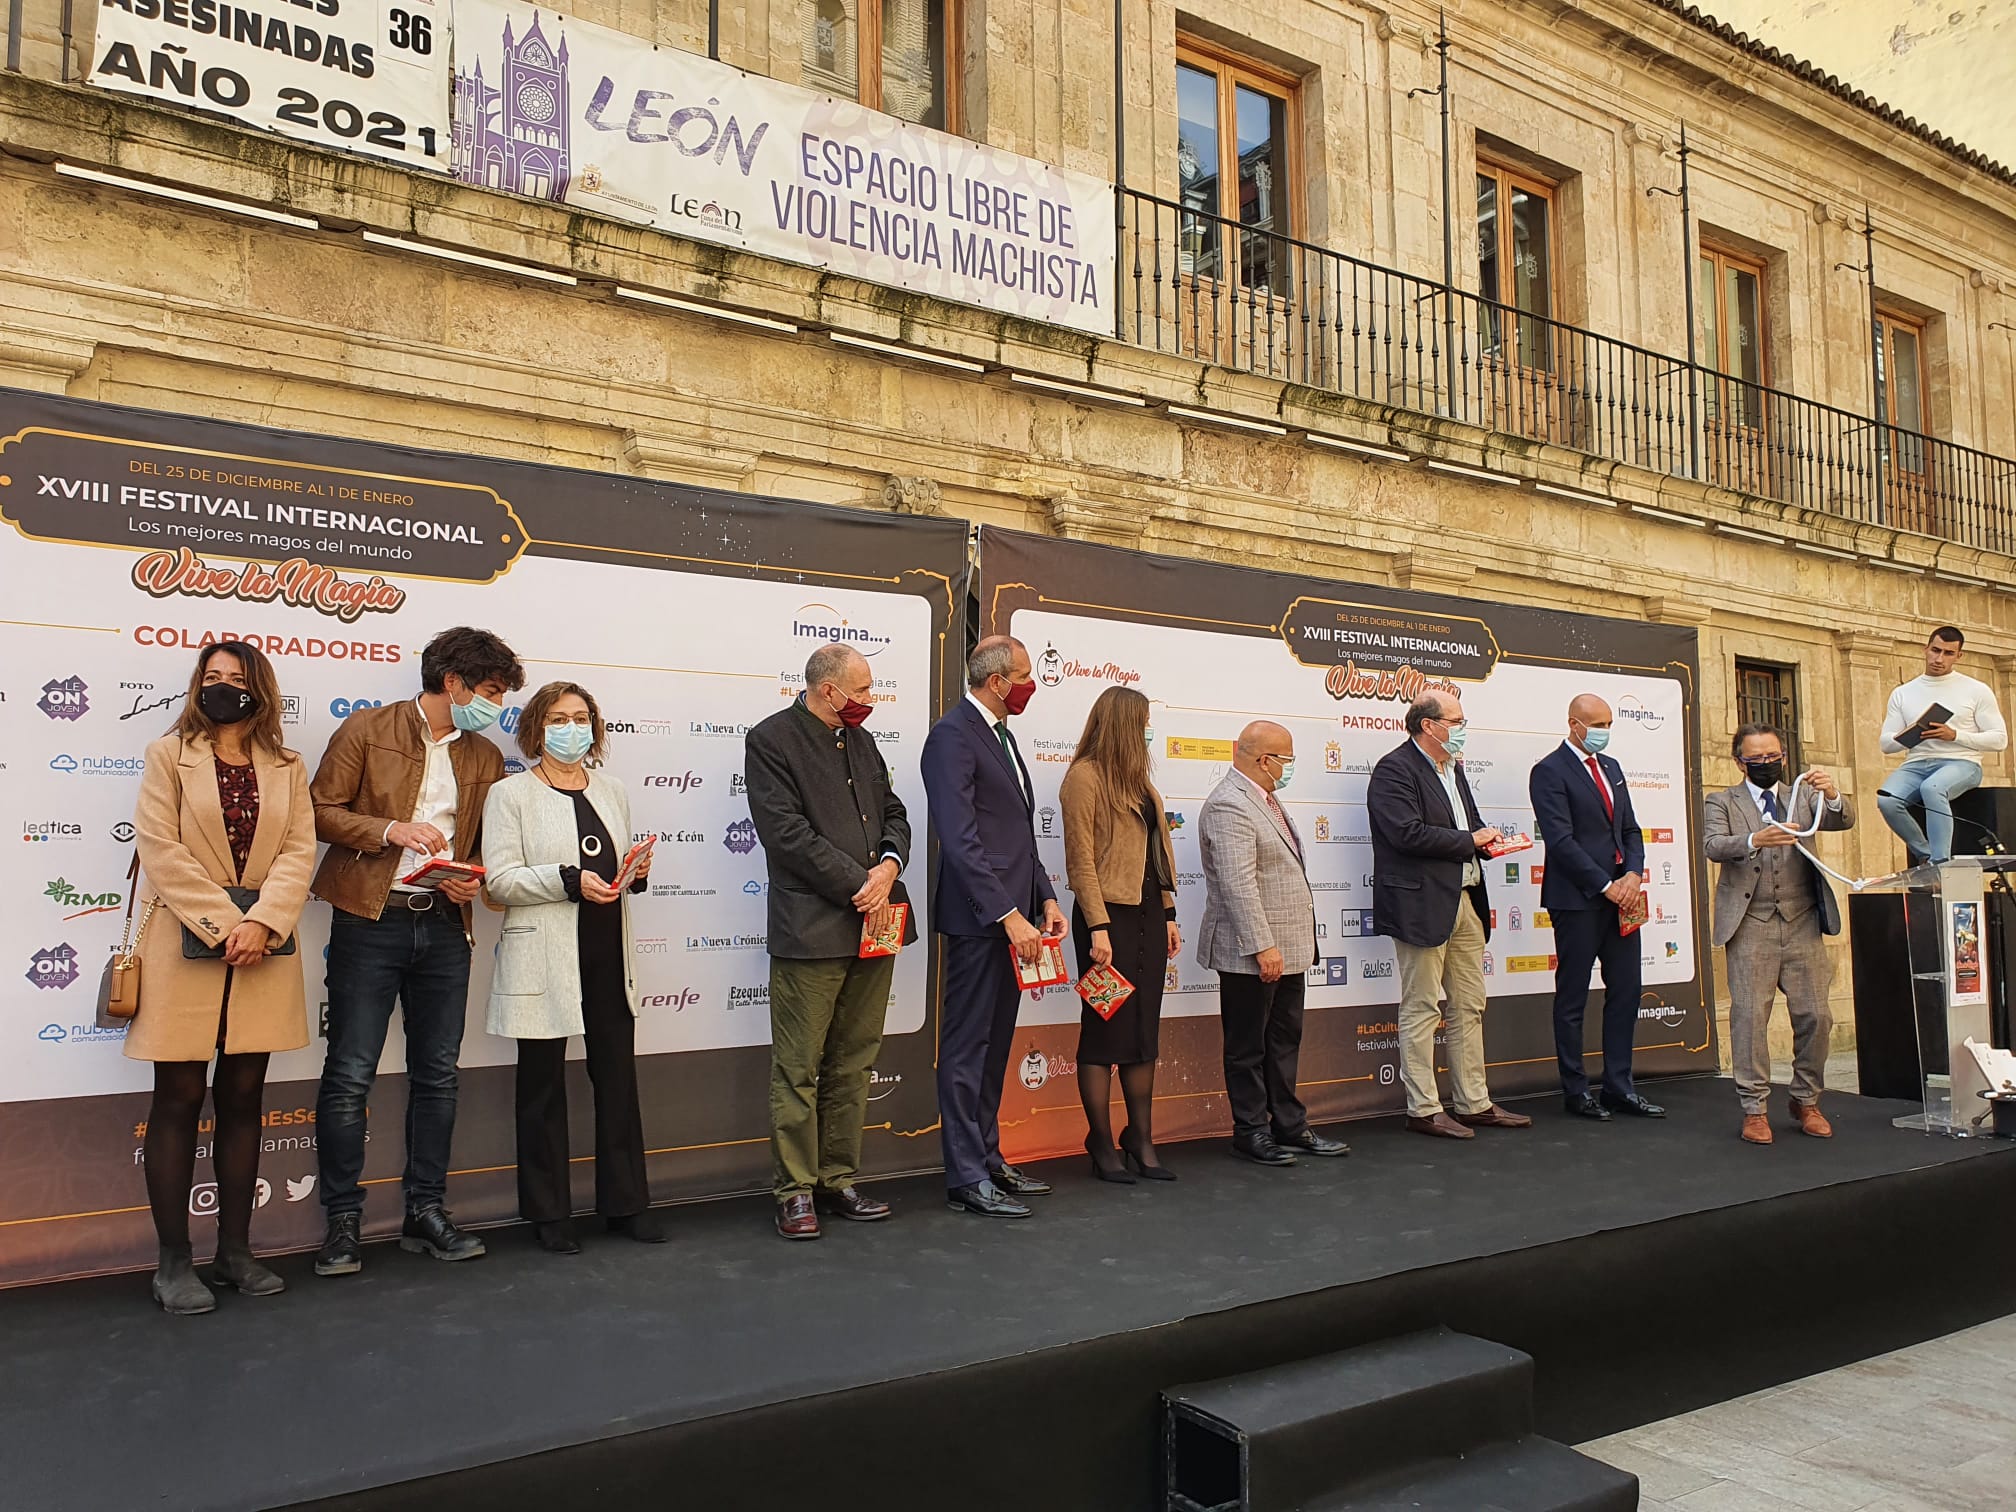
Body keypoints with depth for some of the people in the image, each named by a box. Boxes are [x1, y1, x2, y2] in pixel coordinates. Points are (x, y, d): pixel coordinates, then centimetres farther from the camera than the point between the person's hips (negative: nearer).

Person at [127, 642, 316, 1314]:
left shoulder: (287, 768, 11)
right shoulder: (169, 755, 3)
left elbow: (299, 852, 1)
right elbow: (160, 849, -7)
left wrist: (261, 923, -15)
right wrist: (223, 926, -14)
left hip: (262, 949, 3)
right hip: (186, 946, -3)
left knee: (243, 1098, 7)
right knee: (179, 1098, 1)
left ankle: (235, 1251, 15)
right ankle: (173, 1260, 8)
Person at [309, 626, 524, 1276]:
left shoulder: (485, 758, 13)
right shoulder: (367, 730, -1)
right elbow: (320, 810, -4)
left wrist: (473, 878, -2)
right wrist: (391, 830, -16)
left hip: (444, 927, 5)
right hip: (371, 922, -5)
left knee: (437, 1074, 9)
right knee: (350, 1075, -2)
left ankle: (426, 1213, 19)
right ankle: (343, 1222, 9)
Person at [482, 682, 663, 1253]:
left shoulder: (613, 791, 16)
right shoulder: (511, 794, 0)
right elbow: (499, 880, -8)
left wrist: (636, 873, 2)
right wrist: (569, 881, -19)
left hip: (609, 954, 5)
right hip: (544, 960, -4)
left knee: (618, 1077, 6)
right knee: (543, 1084, 5)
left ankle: (625, 1202, 17)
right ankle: (548, 1213, 16)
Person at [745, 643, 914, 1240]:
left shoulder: (861, 742, 17)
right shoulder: (771, 740, -5)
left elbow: (893, 814, 17)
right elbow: (787, 832, -14)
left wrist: (889, 867, -5)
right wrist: (857, 885, -14)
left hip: (874, 924, 7)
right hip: (813, 929, -7)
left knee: (853, 1063, 12)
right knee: (799, 1069, 0)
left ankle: (839, 1179, 22)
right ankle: (796, 1191, 11)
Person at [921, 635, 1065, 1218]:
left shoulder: (1001, 736, 18)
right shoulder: (952, 736, -13)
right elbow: (960, 840, -20)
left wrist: (1045, 897, 11)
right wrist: (1008, 915, -23)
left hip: (1012, 915, 10)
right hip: (978, 918, -9)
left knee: (995, 1044, 15)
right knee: (967, 1048, -2)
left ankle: (988, 1159, 25)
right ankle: (967, 1178, 5)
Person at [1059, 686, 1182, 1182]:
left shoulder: (1136, 777, 16)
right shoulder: (1085, 775, -8)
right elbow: (1081, 859, -12)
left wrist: (1168, 914, 12)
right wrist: (1098, 928, -17)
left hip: (1148, 913, 8)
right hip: (1110, 915, -8)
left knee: (1145, 1030, 10)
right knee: (1105, 1030, 0)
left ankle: (1142, 1142, 17)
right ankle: (1102, 1146, 9)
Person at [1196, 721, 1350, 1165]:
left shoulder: (1265, 800, 15)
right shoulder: (1229, 806, -18)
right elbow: (1238, 885, -24)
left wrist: (1281, 945, 20)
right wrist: (1263, 947, -25)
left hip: (1286, 948, 10)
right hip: (1250, 955, -10)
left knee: (1285, 1040, 16)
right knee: (1247, 1046, 3)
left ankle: (1290, 1127, 25)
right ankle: (1250, 1132, 14)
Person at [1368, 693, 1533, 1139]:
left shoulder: (1453, 768, 19)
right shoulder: (1394, 770, -11)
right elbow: (1408, 834, -22)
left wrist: (1487, 839, 3)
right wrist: (1470, 840, -13)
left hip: (1465, 900, 9)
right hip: (1422, 904, -9)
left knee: (1470, 1007, 13)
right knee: (1421, 1009, -1)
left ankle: (1475, 1105, 21)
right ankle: (1423, 1110, 6)